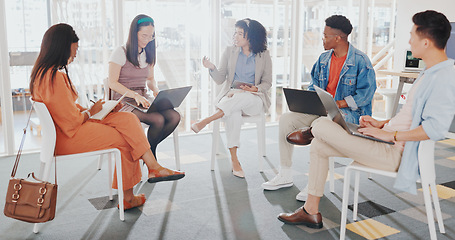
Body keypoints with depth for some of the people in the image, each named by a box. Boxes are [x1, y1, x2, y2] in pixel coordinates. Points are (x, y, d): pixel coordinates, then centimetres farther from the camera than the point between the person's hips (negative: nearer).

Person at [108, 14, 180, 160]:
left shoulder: (148, 53, 14)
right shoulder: (120, 53, -7)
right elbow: (112, 83, -11)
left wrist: (155, 90, 0)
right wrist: (135, 95, -24)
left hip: (144, 98, 6)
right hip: (124, 101, -6)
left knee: (174, 116, -21)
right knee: (158, 119, -31)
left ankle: (150, 148, 0)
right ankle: (150, 155, -3)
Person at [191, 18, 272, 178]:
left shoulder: (264, 55, 6)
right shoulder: (230, 52, 11)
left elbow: (267, 82, 7)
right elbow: (220, 79, 6)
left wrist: (255, 89, -14)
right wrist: (211, 68, -14)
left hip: (254, 100, -1)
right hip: (231, 96, 1)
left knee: (240, 97, -39)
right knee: (234, 112, -36)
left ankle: (206, 121, -36)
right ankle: (234, 160, -35)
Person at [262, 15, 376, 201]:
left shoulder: (360, 61, -10)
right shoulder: (324, 58, 12)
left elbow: (366, 93, -14)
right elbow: (314, 84, 19)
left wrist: (338, 104, -22)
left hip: (349, 112, -7)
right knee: (286, 119, -10)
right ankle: (285, 175, -2)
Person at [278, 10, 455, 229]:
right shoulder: (429, 72, 14)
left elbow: (436, 128, -29)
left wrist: (390, 135, -23)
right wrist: (382, 123, 13)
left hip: (395, 153, -11)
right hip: (389, 142, 11)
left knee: (321, 125, -16)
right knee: (318, 146, 9)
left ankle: (310, 132, 23)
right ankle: (311, 212, 15)